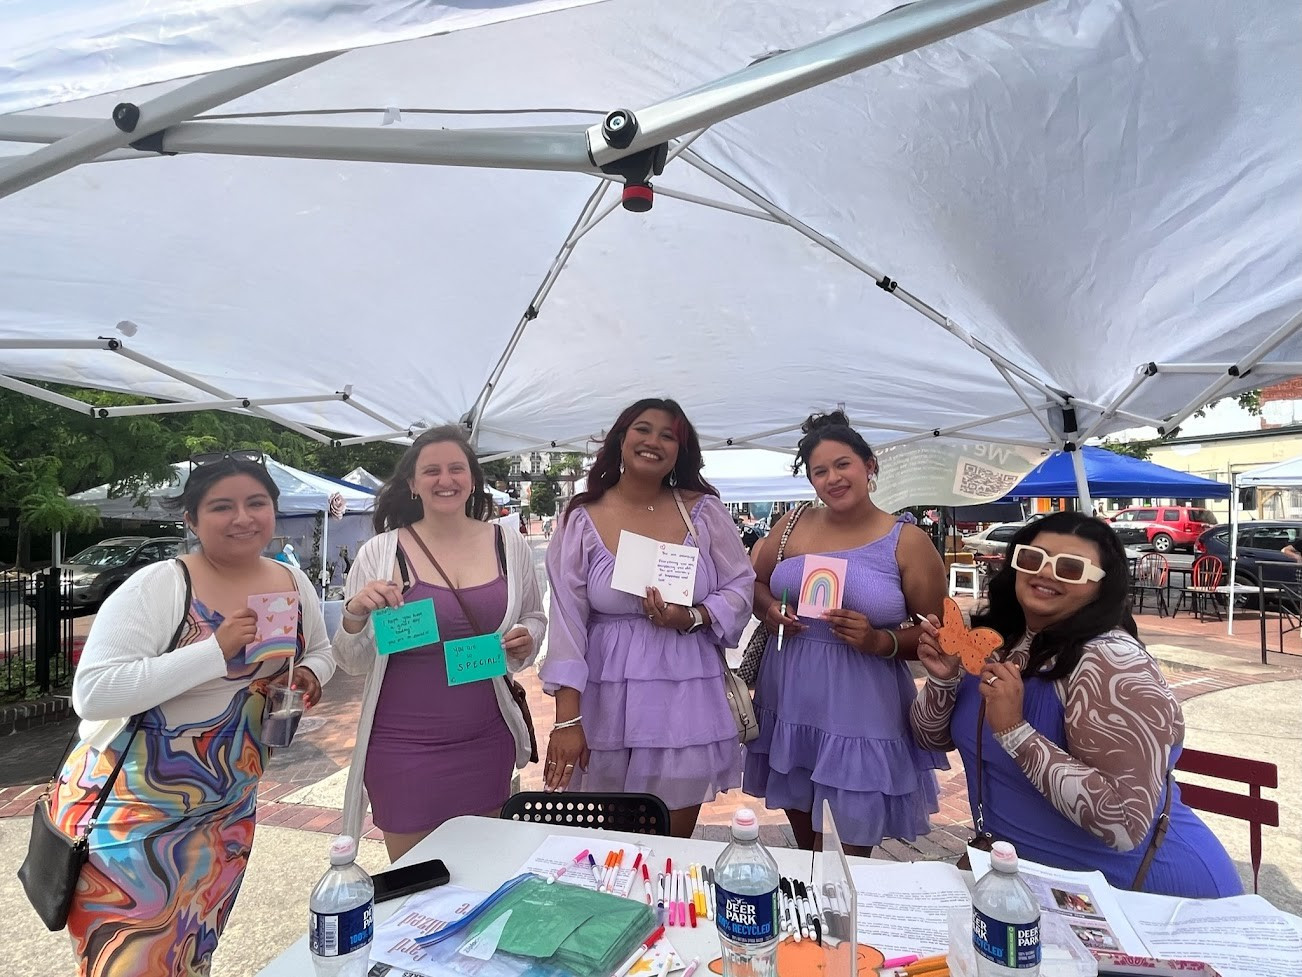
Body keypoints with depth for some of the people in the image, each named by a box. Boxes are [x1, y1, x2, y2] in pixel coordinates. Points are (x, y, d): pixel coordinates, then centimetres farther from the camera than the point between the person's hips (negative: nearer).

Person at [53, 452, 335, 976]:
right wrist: (215, 650, -32)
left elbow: (320, 651, 13)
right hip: (129, 806, -5)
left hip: (228, 807, 6)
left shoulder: (293, 583, -2)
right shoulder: (157, 587, -19)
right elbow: (92, 693, -25)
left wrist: (309, 674, -9)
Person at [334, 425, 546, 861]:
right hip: (403, 746, -2)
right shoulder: (380, 553, -7)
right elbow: (354, 663, -2)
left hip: (486, 742, 3)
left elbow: (534, 618, 14)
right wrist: (354, 616, -22)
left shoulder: (510, 545, -1)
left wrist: (526, 640, -8)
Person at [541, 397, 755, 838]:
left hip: (687, 697, 1)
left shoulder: (704, 511, 1)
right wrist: (566, 719, -9)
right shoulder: (582, 520, -3)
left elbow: (740, 586, 5)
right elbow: (567, 620, -5)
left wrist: (691, 617, -15)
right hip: (609, 700, 0)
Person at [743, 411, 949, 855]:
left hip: (861, 715, -4)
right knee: (805, 843, 22)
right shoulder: (792, 527, 3)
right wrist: (770, 610, -7)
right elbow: (756, 583, 14)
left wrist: (880, 641, -21)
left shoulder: (908, 542, -7)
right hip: (789, 703, 4)